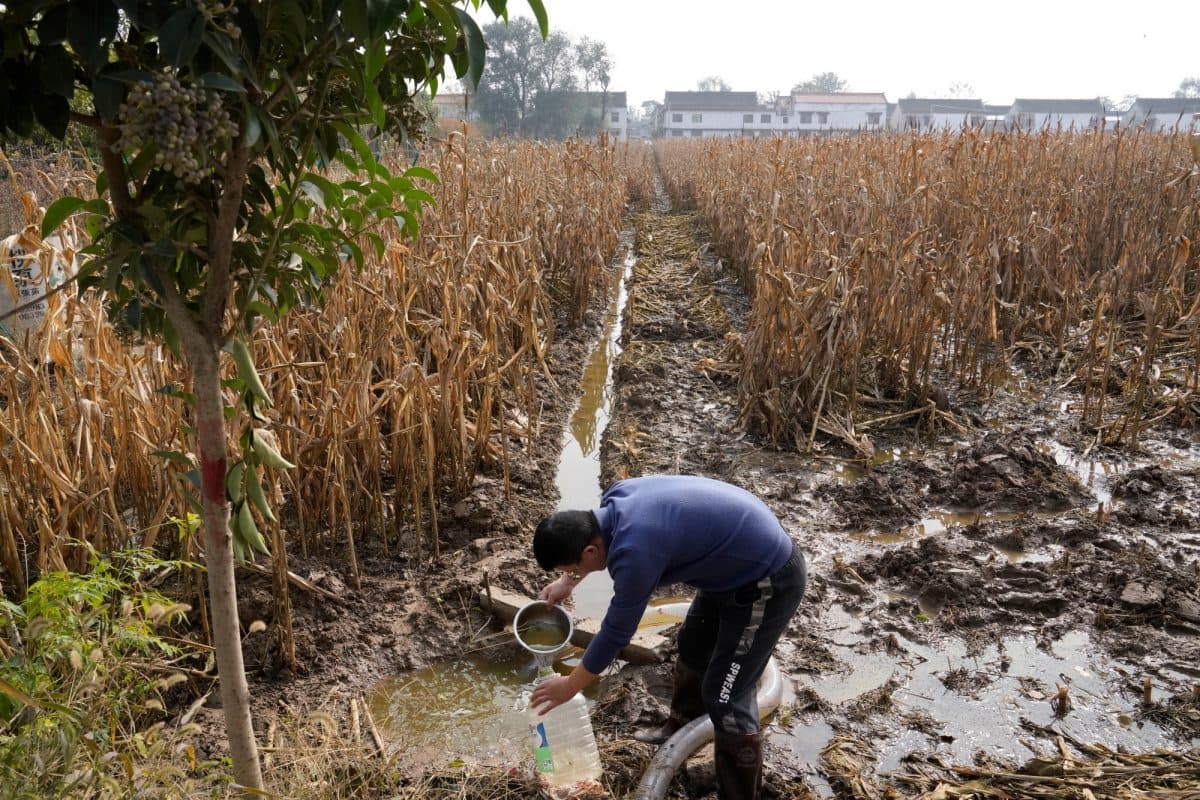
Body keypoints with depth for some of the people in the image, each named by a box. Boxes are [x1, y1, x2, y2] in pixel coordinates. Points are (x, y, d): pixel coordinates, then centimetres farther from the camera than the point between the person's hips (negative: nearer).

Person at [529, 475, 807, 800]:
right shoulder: (616, 498, -7)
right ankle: (681, 728, 48)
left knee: (726, 697, -2)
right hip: (737, 558, 10)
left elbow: (616, 633, -17)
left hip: (768, 581, -10)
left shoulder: (635, 552, -32)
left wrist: (569, 686, -2)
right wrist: (567, 582, 25)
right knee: (692, 647, 25)